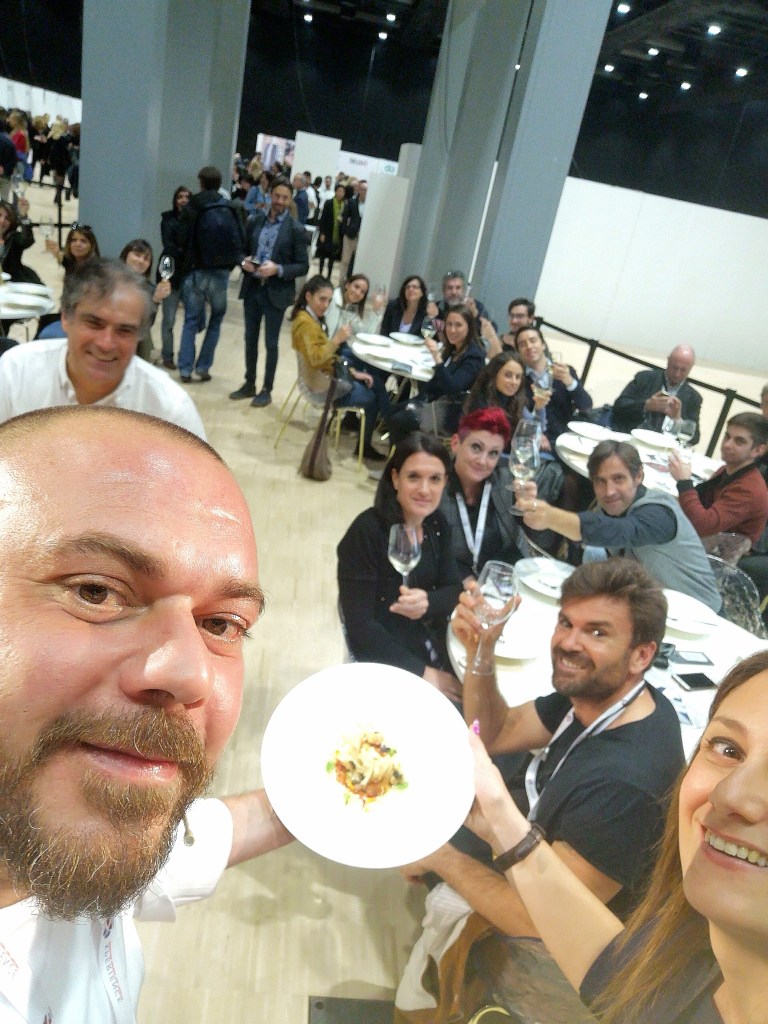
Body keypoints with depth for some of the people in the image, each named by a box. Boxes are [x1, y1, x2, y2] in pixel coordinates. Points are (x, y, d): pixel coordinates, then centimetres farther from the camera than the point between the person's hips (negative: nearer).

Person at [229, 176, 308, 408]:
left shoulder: (296, 230, -6)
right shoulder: (254, 221, 6)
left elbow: (303, 266, -7)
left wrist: (278, 269, -21)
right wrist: (244, 261, -7)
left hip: (276, 293, -4)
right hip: (252, 288, 4)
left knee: (271, 343, 4)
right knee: (250, 339, 12)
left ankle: (267, 390, 16)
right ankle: (249, 384, 26)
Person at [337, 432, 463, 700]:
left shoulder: (437, 524, -2)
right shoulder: (366, 532, -22)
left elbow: (454, 588, 0)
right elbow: (360, 626, -22)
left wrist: (428, 603, -23)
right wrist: (422, 672, -21)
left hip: (435, 645, 6)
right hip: (385, 656, -6)